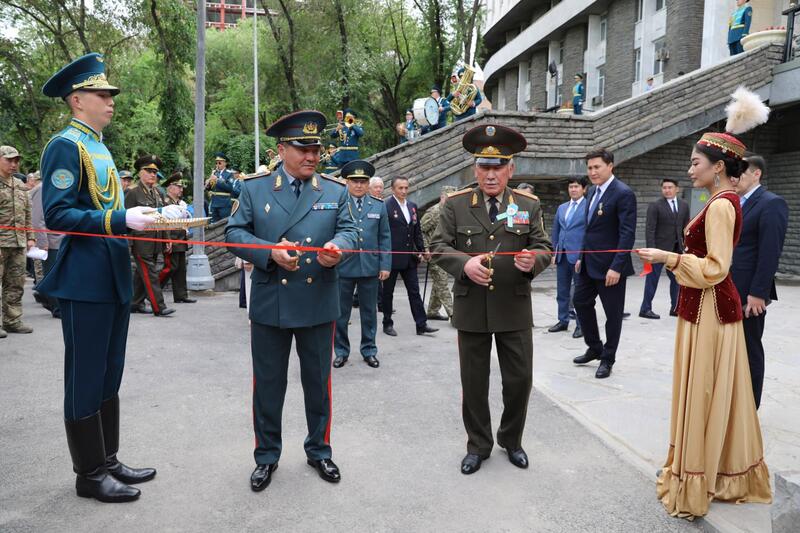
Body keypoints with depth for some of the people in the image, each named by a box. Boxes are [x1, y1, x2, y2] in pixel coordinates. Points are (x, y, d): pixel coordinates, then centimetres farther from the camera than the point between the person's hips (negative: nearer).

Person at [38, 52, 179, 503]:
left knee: (109, 377, 15)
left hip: (114, 279, 9)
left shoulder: (99, 146, 18)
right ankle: (90, 474, 14)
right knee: (85, 380, 2)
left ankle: (108, 461, 27)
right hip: (85, 281, -9)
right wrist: (121, 220, -25)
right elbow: (58, 215, -19)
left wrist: (149, 216, 10)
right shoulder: (65, 146, -10)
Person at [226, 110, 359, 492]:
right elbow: (234, 232, 0)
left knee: (318, 382, 14)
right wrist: (270, 252, -17)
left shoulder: (336, 191, 6)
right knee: (268, 384, 10)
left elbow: (349, 230, 2)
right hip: (269, 305, -1)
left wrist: (338, 247, -22)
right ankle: (266, 456, 29)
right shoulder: (254, 188, 2)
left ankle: (319, 450, 33)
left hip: (319, 305, 1)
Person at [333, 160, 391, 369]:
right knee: (340, 313, 9)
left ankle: (369, 350, 25)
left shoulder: (378, 205, 5)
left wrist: (385, 265, -1)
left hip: (370, 267, 2)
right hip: (343, 267, -2)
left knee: (369, 312, 12)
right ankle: (341, 351, 23)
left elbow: (385, 237, 5)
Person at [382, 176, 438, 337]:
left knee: (414, 291, 7)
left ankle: (421, 324, 11)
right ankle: (387, 324, 19)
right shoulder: (385, 206, -11)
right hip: (391, 256, -6)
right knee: (388, 292, 7)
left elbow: (417, 231, 15)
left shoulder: (412, 206, 11)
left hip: (409, 257, 6)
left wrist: (421, 250, 10)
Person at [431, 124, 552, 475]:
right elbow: (439, 247, -3)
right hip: (471, 310, -1)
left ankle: (511, 440, 33)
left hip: (515, 309, 1)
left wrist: (533, 259, -22)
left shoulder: (528, 205, 4)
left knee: (520, 380, 8)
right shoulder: (455, 205, 0)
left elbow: (544, 247, 2)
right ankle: (478, 445, 30)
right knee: (473, 383, 10)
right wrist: (464, 263, -23)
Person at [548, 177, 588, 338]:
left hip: (579, 256, -6)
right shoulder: (562, 208, 15)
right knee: (562, 291, 12)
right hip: (562, 255, 6)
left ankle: (581, 324, 10)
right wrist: (554, 252, 12)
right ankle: (563, 321, 23)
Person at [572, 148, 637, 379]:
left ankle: (608, 358, 21)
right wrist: (581, 256, 15)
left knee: (613, 312, 6)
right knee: (580, 301, 15)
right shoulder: (593, 191, 11)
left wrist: (616, 267, -23)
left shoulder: (623, 194, -14)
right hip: (589, 263, 8)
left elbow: (627, 234, -19)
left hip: (609, 266, -8)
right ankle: (595, 348, 32)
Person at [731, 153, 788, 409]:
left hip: (748, 294, -7)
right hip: (727, 292, 7)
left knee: (749, 350, 4)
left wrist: (757, 293, -21)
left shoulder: (771, 204, -11)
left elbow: (770, 253, -17)